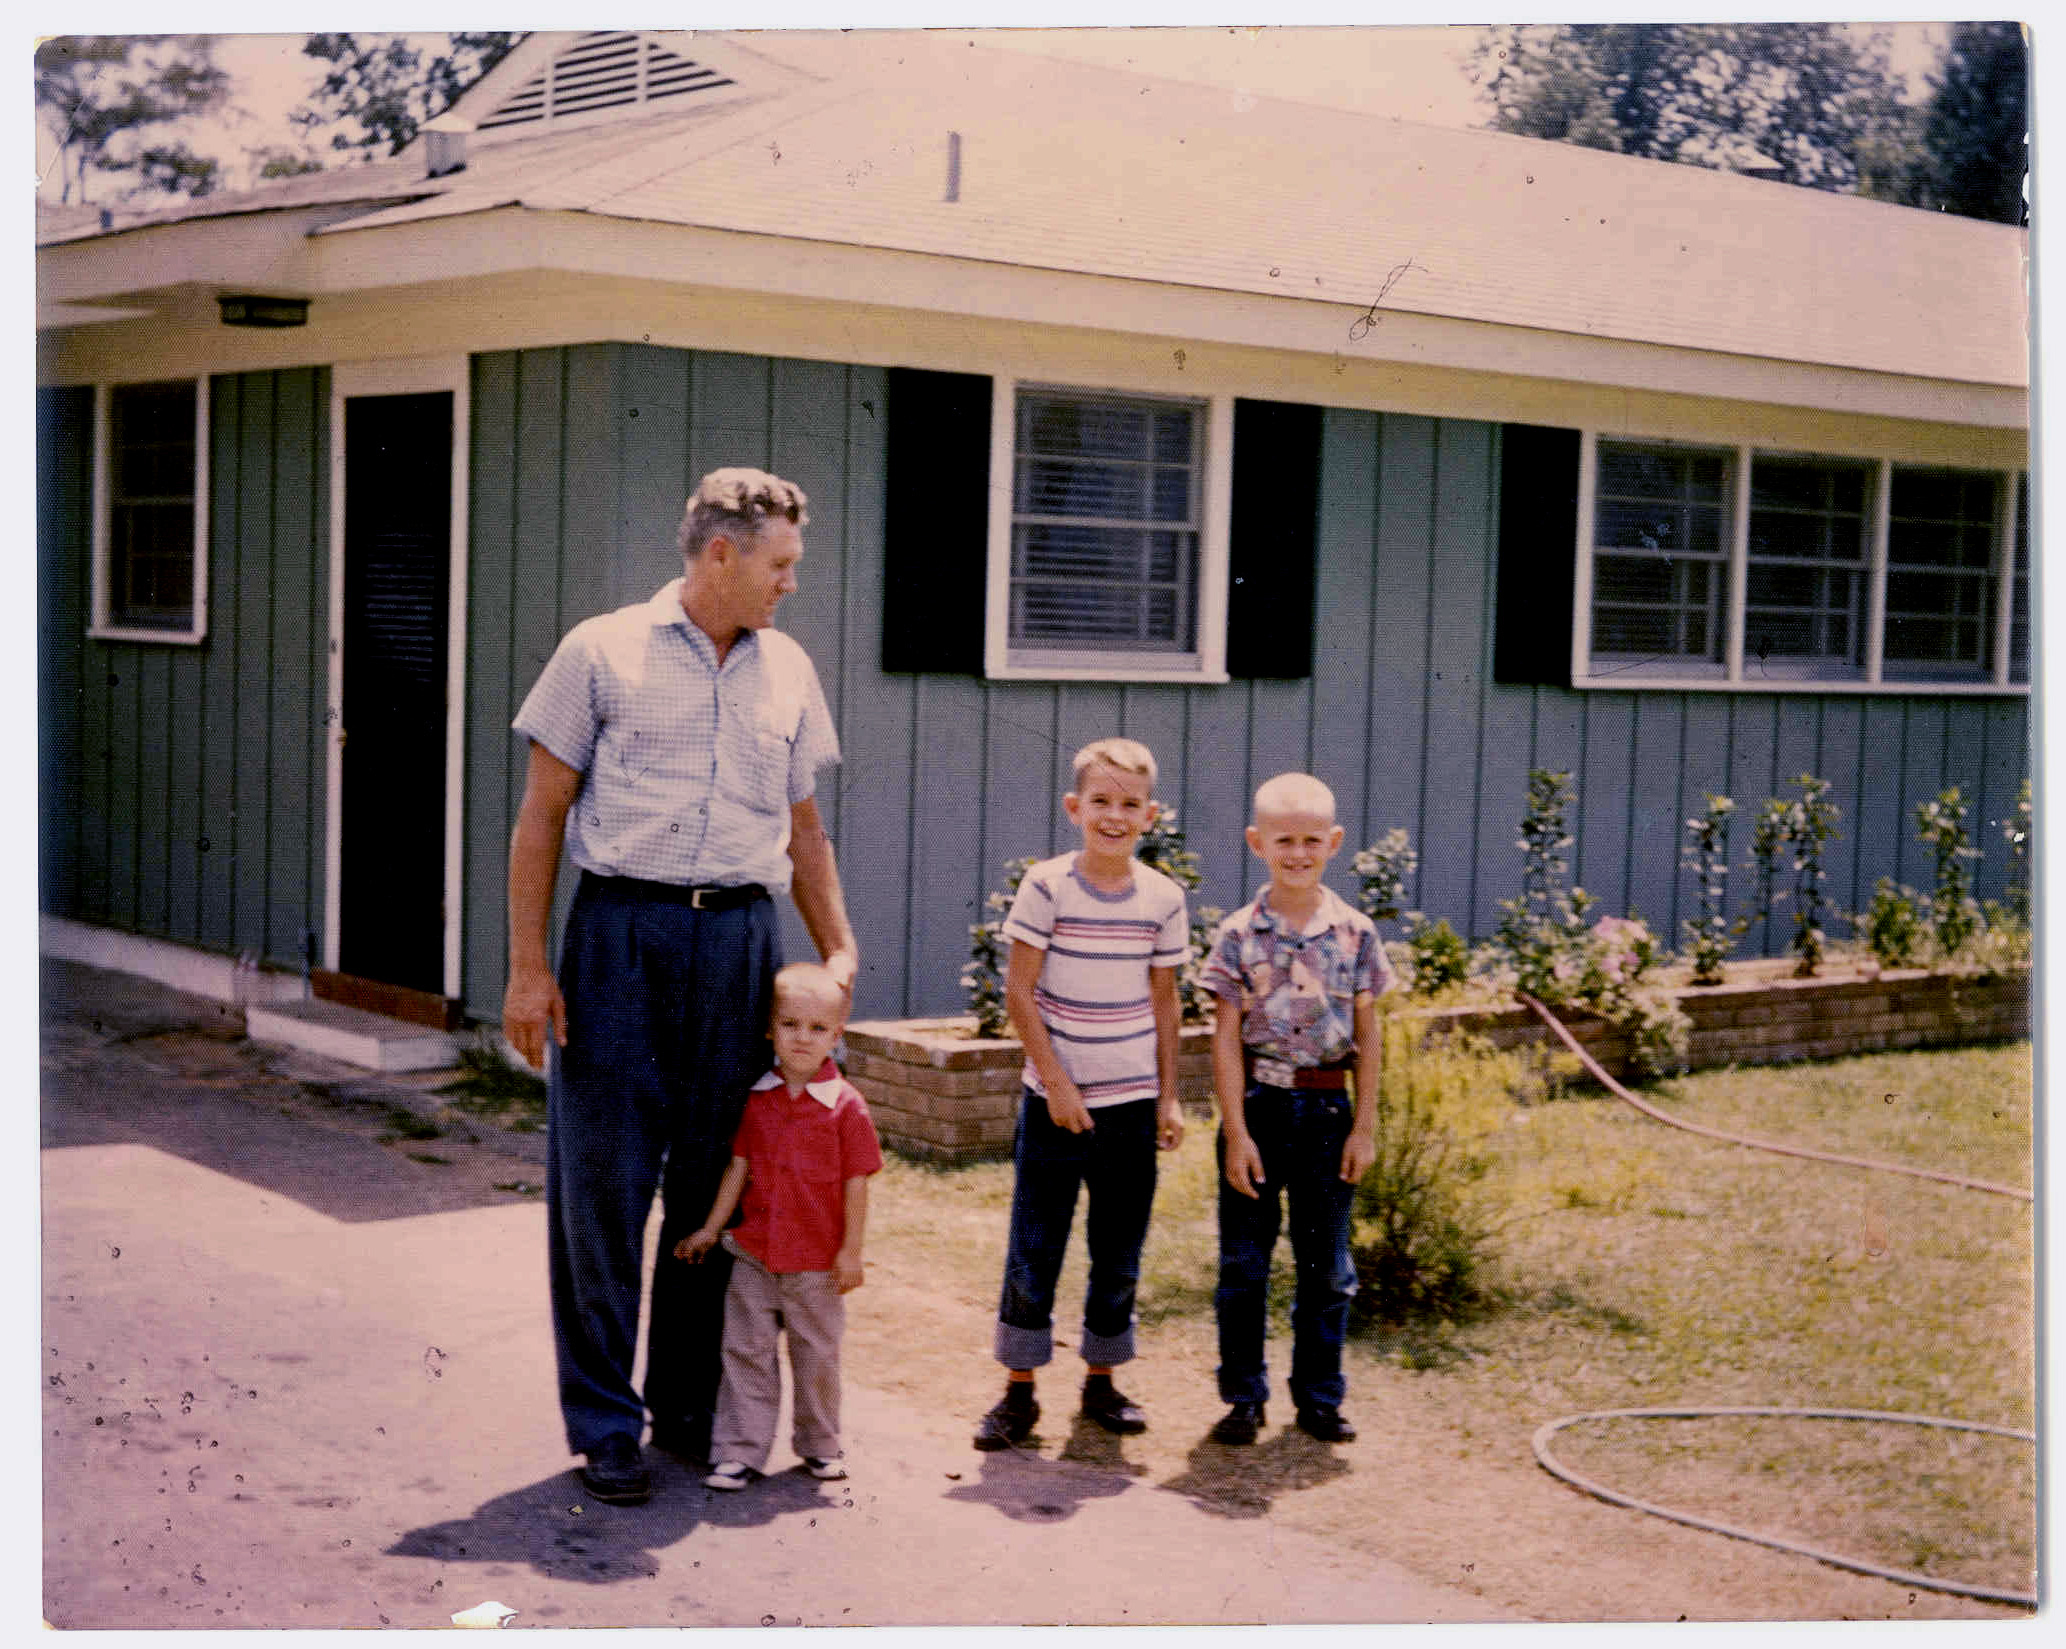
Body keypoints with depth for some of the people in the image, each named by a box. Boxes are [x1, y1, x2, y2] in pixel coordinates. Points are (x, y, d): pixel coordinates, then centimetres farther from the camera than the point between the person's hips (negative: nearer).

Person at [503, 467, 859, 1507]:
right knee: (603, 1185, -2)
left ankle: (691, 1410, 19)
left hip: (739, 942, 4)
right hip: (621, 933, -4)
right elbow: (541, 817, 1)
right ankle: (605, 1427, 8)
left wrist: (839, 950, 12)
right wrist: (528, 968, -5)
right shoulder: (605, 652, 2)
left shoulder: (787, 671, 15)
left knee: (716, 1188, 7)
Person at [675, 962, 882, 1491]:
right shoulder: (756, 1100, 0)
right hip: (755, 1254, 3)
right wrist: (710, 1228, 7)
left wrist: (851, 1250, -8)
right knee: (746, 1349, 4)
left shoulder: (846, 1105, -10)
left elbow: (856, 1183, -8)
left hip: (817, 1264, -2)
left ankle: (819, 1445, 28)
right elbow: (738, 1167, 7)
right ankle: (740, 1452, 10)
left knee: (817, 1355, 11)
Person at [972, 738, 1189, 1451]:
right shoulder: (1046, 886, -8)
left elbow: (1164, 1001, 8)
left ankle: (1101, 1380, 25)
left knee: (1120, 1251, 10)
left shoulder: (1163, 898, 0)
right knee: (1033, 1251, 2)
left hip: (1132, 1102, 3)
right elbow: (1018, 992, -7)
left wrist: (1169, 1096, 5)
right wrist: (1057, 1083, -11)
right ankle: (1019, 1392, 12)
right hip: (1055, 1099, -2)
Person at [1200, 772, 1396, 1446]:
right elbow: (1227, 1036, -4)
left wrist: (1363, 1126, 1)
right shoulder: (1239, 934, -4)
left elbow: (1366, 1036, 5)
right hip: (1258, 1105, -1)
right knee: (1243, 1263, 5)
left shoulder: (1354, 933, 1)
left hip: (1327, 1108, 1)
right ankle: (1244, 1396, 17)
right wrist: (1236, 1131, -9)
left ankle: (1319, 1397, 21)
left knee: (1327, 1265, 9)